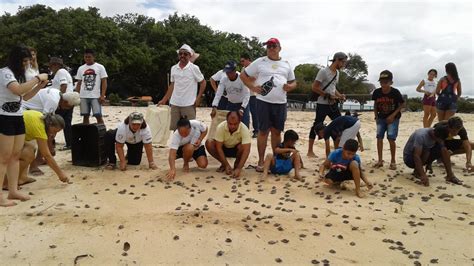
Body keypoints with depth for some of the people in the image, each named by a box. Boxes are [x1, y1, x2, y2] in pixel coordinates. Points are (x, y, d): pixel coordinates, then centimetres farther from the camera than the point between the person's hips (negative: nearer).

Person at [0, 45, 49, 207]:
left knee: (16, 155, 8)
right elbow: (18, 90, -32)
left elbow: (26, 95, 20)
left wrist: (40, 85, 7)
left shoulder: (18, 74, 15)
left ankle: (13, 191, 13)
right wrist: (37, 78, -23)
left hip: (18, 118, 9)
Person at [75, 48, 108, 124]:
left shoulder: (100, 67, 1)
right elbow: (79, 83, 15)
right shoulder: (81, 68, 13)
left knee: (98, 116, -6)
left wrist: (102, 95, -11)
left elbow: (104, 82, -3)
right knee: (85, 116, 8)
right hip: (83, 97, 4)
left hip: (96, 96, -4)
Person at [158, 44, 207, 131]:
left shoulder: (194, 68, -3)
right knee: (174, 129, 8)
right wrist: (164, 99, 15)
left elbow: (203, 82, 3)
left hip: (189, 104, -4)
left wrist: (198, 98, -6)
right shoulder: (173, 68, 9)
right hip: (175, 104, 4)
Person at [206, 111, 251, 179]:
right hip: (224, 149, 1)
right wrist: (226, 165, -30)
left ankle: (236, 164, -3)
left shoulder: (244, 129, -31)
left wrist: (239, 168, -45)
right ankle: (223, 164, -4)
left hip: (236, 150, -1)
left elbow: (246, 150, -37)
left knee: (242, 147, -35)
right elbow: (219, 147, -24)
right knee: (209, 143, -26)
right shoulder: (220, 127, -28)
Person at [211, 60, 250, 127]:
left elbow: (247, 95, -26)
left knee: (244, 126, -7)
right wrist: (214, 107, -32)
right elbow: (218, 94, -18)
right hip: (230, 104, 3)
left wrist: (242, 108, -37)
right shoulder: (224, 79, -14)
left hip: (242, 105, -3)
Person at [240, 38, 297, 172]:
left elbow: (294, 82, 19)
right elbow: (243, 75, 8)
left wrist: (290, 86, -5)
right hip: (264, 101, -3)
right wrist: (252, 87, -7)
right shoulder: (260, 62, 3)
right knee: (263, 131, 0)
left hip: (280, 103, 3)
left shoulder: (286, 64, 12)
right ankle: (261, 161, 9)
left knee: (277, 131, 9)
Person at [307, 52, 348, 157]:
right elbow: (314, 87, -15)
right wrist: (328, 96, -18)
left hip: (333, 104, 8)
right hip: (322, 104, -8)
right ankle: (310, 151, 8)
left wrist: (339, 95, 6)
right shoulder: (323, 72, -12)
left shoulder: (337, 73, 14)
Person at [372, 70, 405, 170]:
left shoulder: (395, 92, -19)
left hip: (393, 118, -3)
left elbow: (402, 104, -6)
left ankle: (393, 161, 5)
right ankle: (380, 160, 7)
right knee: (379, 137, -2)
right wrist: (376, 117, 1)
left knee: (391, 138, -10)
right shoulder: (377, 92, -11)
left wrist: (393, 115, -14)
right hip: (381, 117, 3)